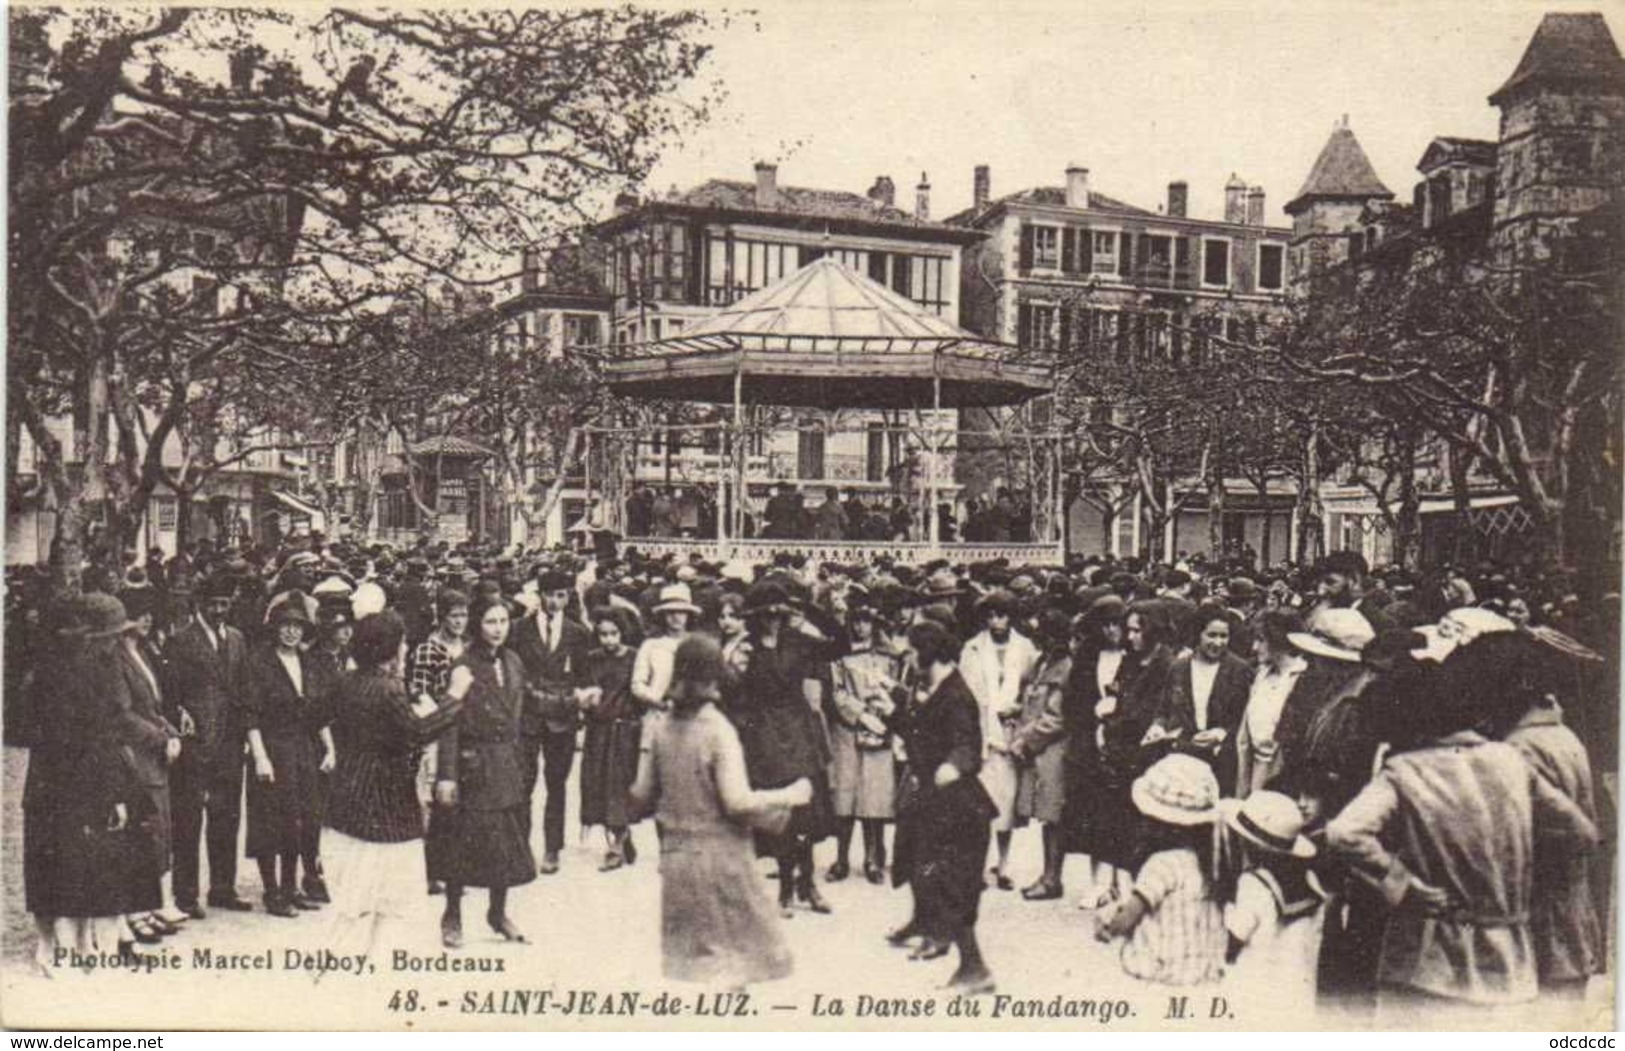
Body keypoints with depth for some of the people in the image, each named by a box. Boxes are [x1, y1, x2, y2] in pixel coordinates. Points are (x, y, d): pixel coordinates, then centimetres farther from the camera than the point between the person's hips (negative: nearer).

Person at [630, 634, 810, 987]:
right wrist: (789, 796, -6)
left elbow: (642, 796, 7)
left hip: (674, 856, 5)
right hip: (719, 857, -5)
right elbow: (738, 802, -19)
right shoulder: (719, 729, -14)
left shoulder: (661, 726, 1)